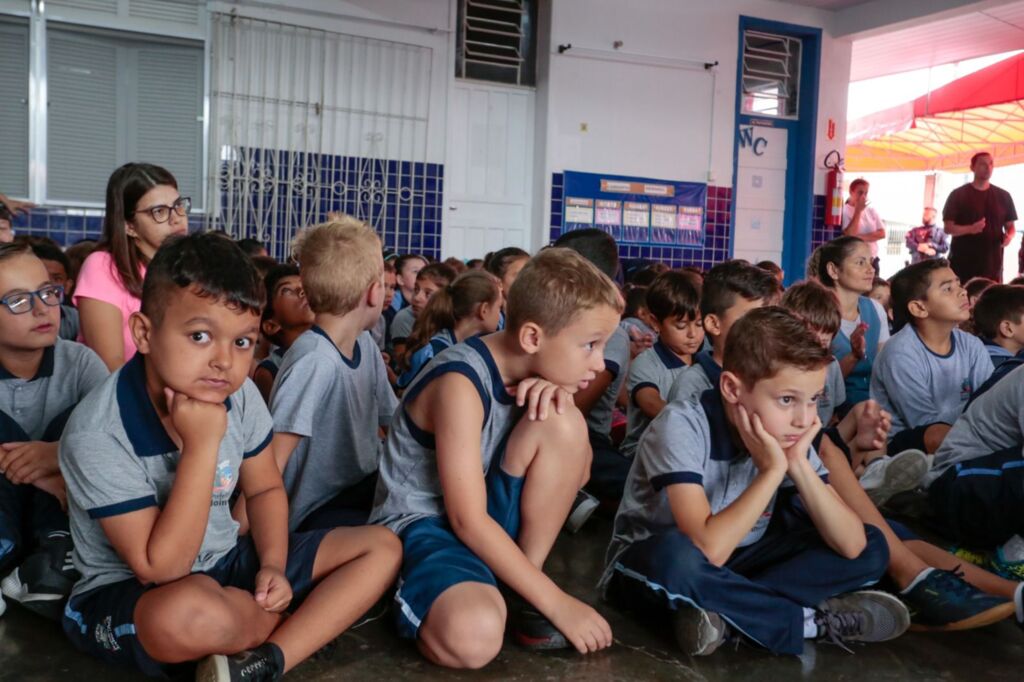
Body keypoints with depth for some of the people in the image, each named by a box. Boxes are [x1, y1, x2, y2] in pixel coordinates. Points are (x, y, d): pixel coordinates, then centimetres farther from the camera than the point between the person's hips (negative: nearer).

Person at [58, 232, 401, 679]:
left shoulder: (240, 396, -10)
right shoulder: (98, 433, -26)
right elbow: (160, 569, -27)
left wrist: (273, 566, -13)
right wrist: (201, 445, -33)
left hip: (225, 563, 6)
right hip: (127, 592, -6)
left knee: (382, 547, -2)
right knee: (189, 611, -43)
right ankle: (310, 620, -9)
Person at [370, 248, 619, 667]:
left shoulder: (528, 368, -1)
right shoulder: (461, 383, -25)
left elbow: (575, 472, 2)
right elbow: (467, 520, -25)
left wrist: (560, 396, -17)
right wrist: (556, 602, -22)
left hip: (484, 520, 8)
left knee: (561, 422, -19)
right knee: (475, 637, -39)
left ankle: (521, 595, -7)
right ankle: (415, 591, -3)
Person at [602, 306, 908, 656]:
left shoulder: (786, 434, -10)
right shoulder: (681, 426, -26)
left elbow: (852, 546, -13)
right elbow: (707, 550, -35)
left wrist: (799, 465, -24)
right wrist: (772, 470, -30)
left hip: (733, 563, 6)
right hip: (649, 565, -5)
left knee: (871, 548, -6)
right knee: (676, 554, -41)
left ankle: (724, 614, -19)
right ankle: (817, 619, -18)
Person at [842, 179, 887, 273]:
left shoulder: (871, 210, 12)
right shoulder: (844, 211, -6)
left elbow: (882, 233, 4)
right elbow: (849, 235, -18)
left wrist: (861, 237, -12)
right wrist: (858, 210, -16)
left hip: (872, 261, 6)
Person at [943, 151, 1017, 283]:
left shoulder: (1003, 196, 11)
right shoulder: (958, 195, 1)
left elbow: (1010, 226, 15)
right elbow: (947, 227, -4)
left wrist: (1009, 236, -9)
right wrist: (970, 229, -22)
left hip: (992, 264, 3)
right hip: (962, 264, -3)